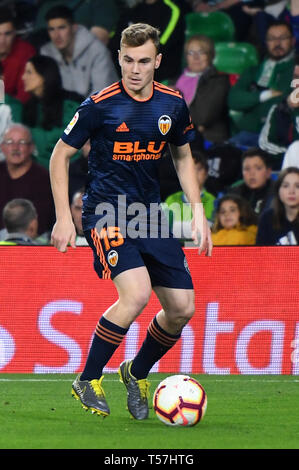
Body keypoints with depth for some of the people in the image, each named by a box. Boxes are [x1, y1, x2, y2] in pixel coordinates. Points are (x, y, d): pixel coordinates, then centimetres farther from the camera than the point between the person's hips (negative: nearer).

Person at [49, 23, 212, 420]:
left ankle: (136, 373, 26)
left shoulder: (173, 104, 3)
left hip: (149, 214, 6)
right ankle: (87, 381, -9)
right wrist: (64, 218, -6)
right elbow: (60, 155, -1)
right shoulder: (100, 105, -10)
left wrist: (198, 212, 10)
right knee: (136, 294, -26)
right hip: (106, 214, -5)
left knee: (182, 308, 0)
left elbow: (183, 157, 20)